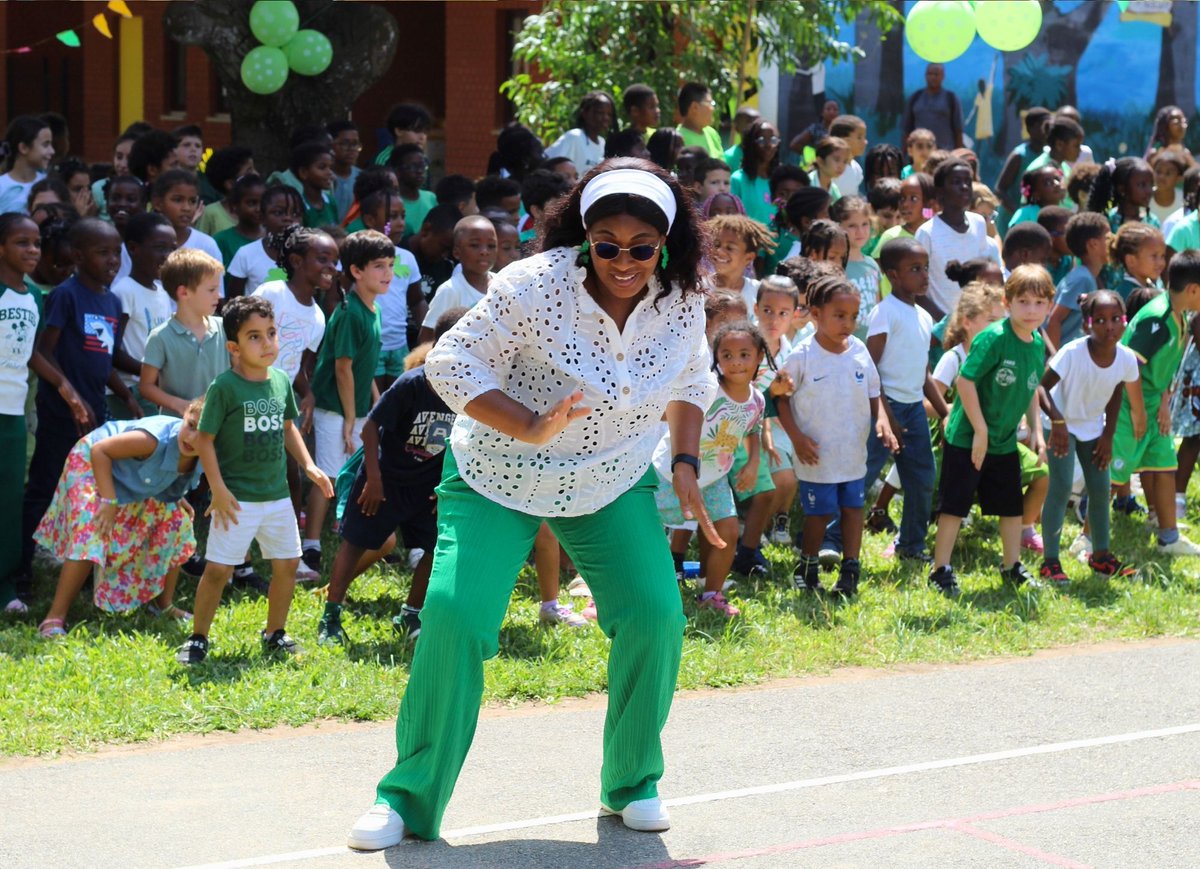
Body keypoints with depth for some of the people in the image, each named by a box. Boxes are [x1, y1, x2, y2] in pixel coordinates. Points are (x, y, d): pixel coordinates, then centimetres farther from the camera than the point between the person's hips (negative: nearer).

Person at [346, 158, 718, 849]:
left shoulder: (683, 301, -10)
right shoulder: (536, 287, -25)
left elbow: (692, 380, 11)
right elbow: (451, 360, -20)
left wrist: (686, 464, 0)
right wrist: (530, 428, -31)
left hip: (613, 486, 3)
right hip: (498, 480, -3)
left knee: (655, 616, -14)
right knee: (454, 615, -18)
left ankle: (633, 784, 10)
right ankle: (410, 799, -2)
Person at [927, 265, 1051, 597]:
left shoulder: (1038, 345, 2)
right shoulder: (994, 338, -21)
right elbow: (965, 380, -21)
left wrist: (1035, 429, 9)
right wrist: (980, 431, -20)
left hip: (1005, 442, 7)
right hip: (966, 438, -7)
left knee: (1012, 504, 16)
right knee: (955, 505, -1)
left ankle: (1012, 567, 31)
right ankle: (940, 570, 7)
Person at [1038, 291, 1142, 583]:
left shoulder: (1126, 358, -16)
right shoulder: (1073, 353, -31)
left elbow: (1116, 394, 2)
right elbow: (1042, 386, -28)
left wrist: (1108, 435, 3)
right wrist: (1057, 421, -41)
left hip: (1093, 428, 5)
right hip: (1063, 425, -5)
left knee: (1100, 488, 9)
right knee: (1061, 486, -13)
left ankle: (1101, 555, 26)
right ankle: (1050, 561, -8)